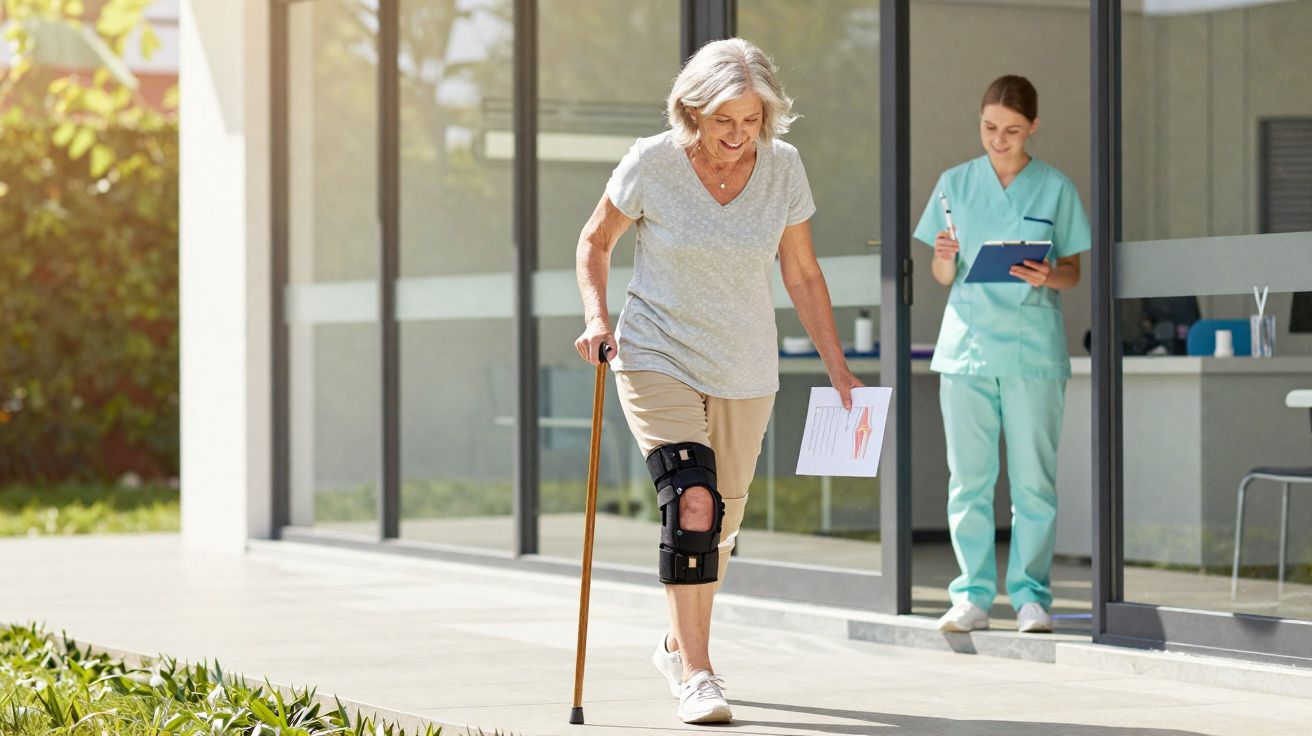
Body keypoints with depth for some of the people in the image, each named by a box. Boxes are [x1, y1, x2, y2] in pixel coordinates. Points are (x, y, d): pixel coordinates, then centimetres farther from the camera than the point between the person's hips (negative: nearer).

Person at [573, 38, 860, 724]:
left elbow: (802, 274, 6)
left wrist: (838, 367, 3)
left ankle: (678, 646, 35)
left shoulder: (783, 167, -4)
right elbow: (596, 240, 4)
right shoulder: (651, 163, -12)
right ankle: (696, 675, -16)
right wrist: (596, 317, -12)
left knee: (718, 528, 10)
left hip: (744, 372, 3)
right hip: (657, 359, -3)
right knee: (691, 503, -21)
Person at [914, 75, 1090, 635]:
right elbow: (942, 277, 11)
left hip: (1033, 347, -2)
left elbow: (1074, 272, 6)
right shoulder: (955, 184, 9)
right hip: (967, 344, 2)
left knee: (1033, 479, -1)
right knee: (968, 478, 2)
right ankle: (973, 595, 7)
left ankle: (1031, 596, 6)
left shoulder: (1055, 189, 4)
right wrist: (945, 259, -12)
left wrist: (1049, 277, -16)